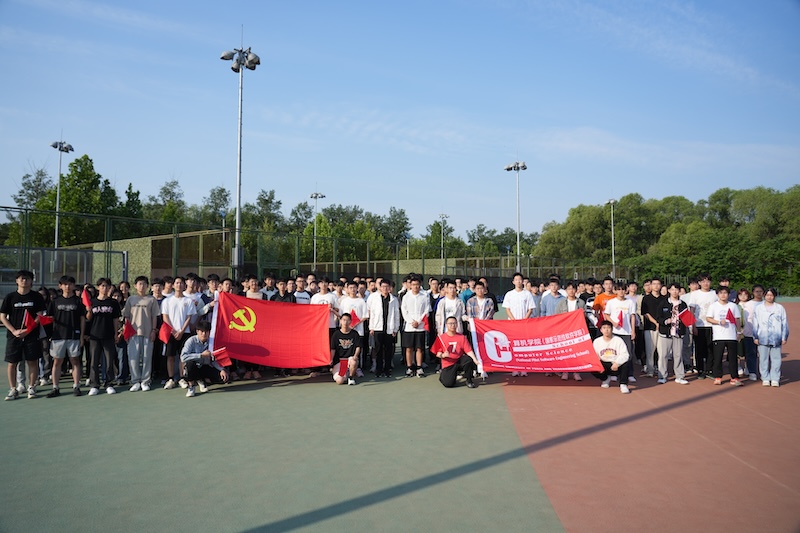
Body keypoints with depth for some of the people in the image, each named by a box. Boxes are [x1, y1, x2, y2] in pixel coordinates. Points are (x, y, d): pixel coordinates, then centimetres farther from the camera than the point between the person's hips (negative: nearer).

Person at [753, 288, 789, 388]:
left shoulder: (780, 308, 8)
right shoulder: (758, 308, 9)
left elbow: (784, 324, 8)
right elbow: (755, 324, 8)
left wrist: (784, 337, 3)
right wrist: (755, 337, 2)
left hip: (776, 338, 0)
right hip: (762, 339, 0)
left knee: (776, 359, 0)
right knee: (764, 359, 2)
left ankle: (775, 379, 7)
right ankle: (765, 378, 10)